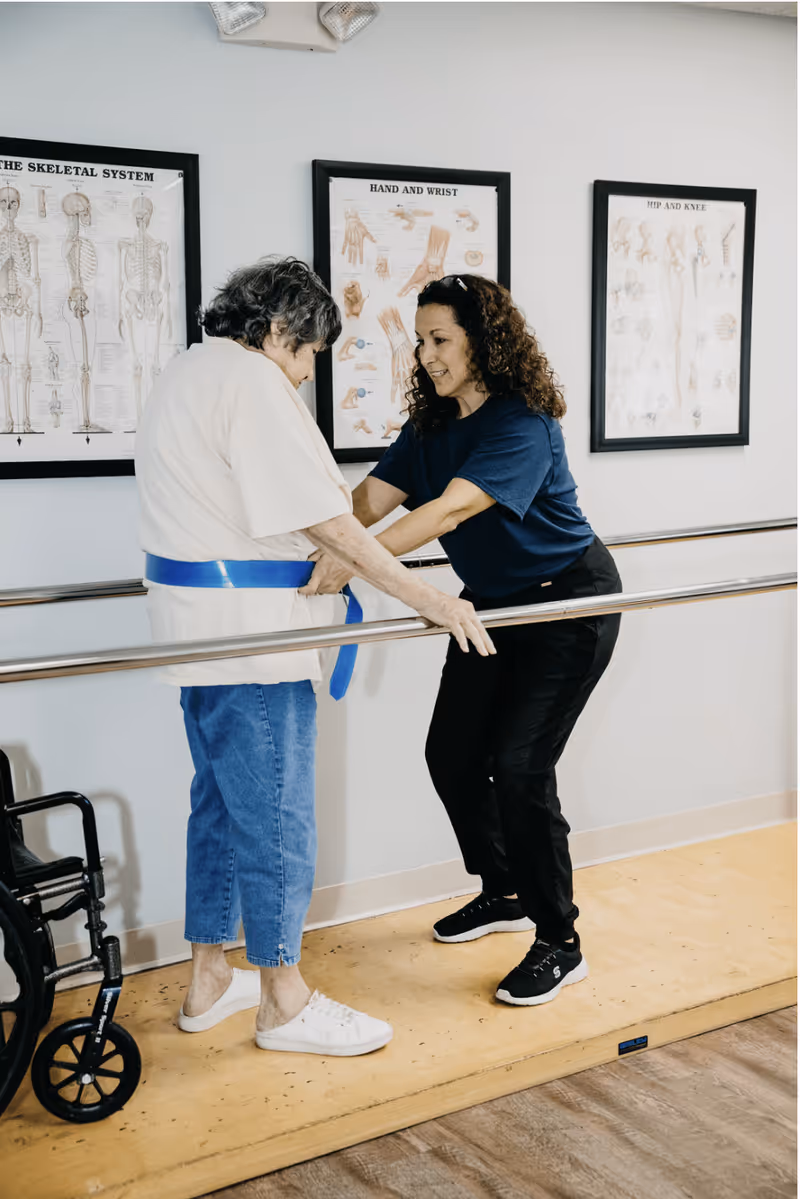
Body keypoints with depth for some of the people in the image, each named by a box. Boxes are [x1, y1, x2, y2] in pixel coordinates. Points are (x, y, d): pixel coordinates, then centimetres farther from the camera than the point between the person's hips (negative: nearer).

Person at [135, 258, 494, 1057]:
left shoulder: (188, 372, 18)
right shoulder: (251, 380, -15)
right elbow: (324, 520, -20)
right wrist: (426, 599, -16)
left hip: (199, 620, 11)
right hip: (247, 628, -11)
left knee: (221, 802, 18)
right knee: (276, 815, 0)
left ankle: (208, 980, 29)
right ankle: (284, 1001, 14)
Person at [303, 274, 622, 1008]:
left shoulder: (522, 423, -25)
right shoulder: (432, 424, 1)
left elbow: (450, 510, -38)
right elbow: (372, 497, -8)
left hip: (568, 603, -8)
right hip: (494, 603, 8)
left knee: (519, 765, -13)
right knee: (452, 754, 7)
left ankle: (560, 945, 3)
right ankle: (503, 894, 30)